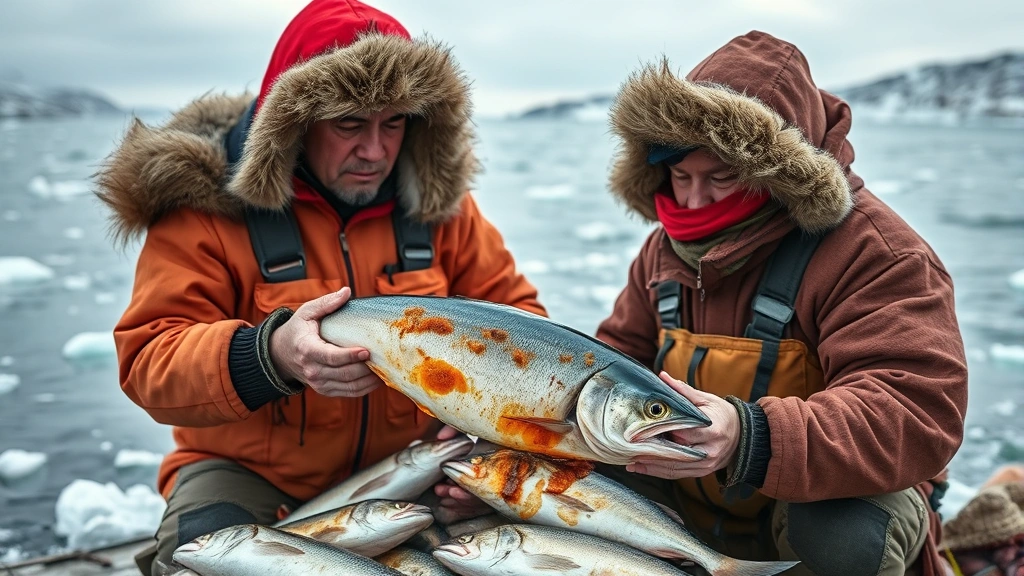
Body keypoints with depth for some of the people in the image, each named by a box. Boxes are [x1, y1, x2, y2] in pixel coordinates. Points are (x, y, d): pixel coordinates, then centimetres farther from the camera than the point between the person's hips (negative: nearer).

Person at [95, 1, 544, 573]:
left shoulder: (438, 203, -1)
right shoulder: (206, 202, -11)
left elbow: (516, 315, 5)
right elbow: (149, 360, -16)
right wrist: (269, 356, -37)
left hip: (409, 463, 4)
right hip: (250, 472, -3)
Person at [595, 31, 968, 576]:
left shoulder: (876, 253, -20)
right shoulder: (667, 247, 2)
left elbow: (918, 414, -31)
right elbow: (619, 352, 12)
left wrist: (753, 439, -48)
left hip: (831, 495, -5)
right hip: (693, 505, 6)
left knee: (842, 532, -38)